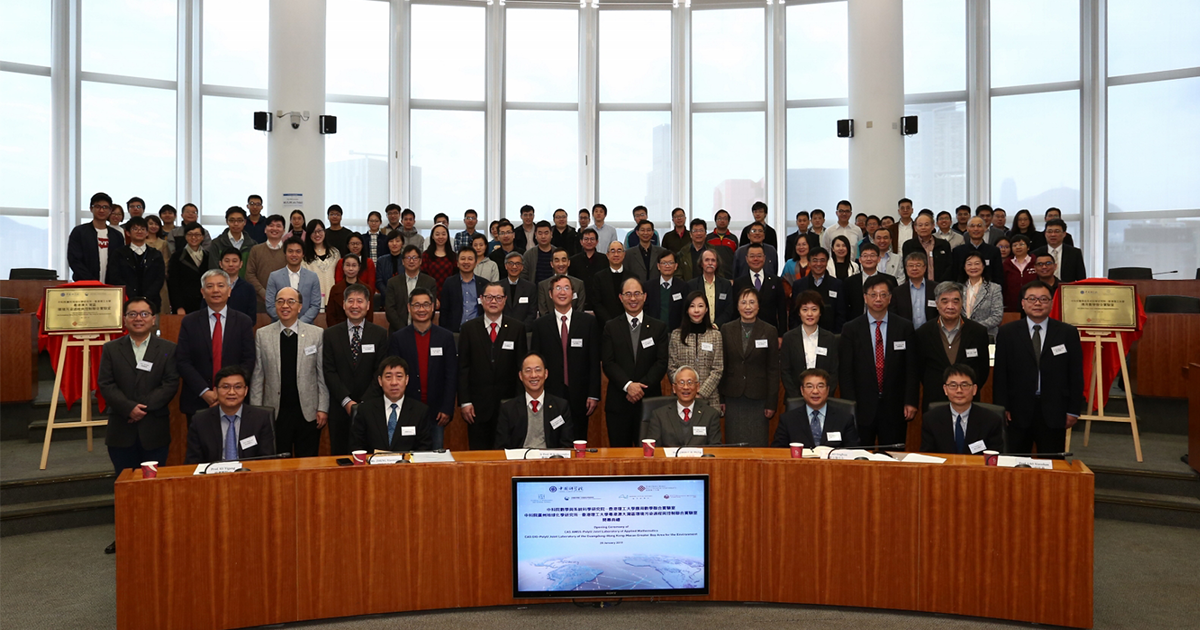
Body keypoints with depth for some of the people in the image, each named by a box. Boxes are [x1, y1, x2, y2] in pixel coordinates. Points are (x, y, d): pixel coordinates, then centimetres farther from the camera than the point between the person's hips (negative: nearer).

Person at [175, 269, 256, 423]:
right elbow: (183, 362, -2)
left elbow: (248, 361, -1)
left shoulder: (244, 322, 3)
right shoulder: (189, 322, 4)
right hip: (197, 401, 0)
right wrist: (204, 392, -12)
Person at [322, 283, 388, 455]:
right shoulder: (330, 334, 6)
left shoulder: (380, 334, 3)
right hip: (339, 407, 1)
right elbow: (329, 371, 0)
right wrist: (347, 401, -10)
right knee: (339, 453, 6)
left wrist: (363, 403, -11)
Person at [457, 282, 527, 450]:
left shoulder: (517, 328, 4)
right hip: (478, 405, 0)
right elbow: (462, 367, 2)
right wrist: (464, 401, -5)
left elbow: (522, 366, 3)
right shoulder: (469, 328, 4)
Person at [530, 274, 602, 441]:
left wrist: (594, 395, -4)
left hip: (579, 396, 0)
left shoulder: (589, 322, 3)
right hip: (550, 395, 0)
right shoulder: (540, 324, 5)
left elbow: (595, 361, 1)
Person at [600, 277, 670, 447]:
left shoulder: (658, 327, 8)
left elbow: (662, 363, -1)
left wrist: (642, 387, -12)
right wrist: (628, 385, -16)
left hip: (649, 401, 0)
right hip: (618, 402, 0)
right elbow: (608, 363, -2)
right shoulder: (611, 328, 7)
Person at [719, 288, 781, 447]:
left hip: (758, 399, -1)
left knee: (757, 444, 2)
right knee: (734, 444, 6)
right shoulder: (726, 330, 4)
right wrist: (719, 398, 2)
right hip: (733, 398, 1)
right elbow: (721, 366, 6)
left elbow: (773, 370, 0)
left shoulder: (770, 331, 0)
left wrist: (771, 403, -3)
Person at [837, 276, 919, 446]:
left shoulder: (905, 327, 5)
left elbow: (912, 368, 4)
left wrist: (911, 402, -3)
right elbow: (845, 371, 0)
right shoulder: (851, 329, 2)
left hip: (894, 407, 1)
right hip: (862, 407, -1)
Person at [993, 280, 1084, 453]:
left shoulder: (1068, 333, 5)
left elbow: (1076, 374, 4)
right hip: (1018, 411, 0)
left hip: (1054, 412, 0)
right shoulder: (1007, 333, 4)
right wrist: (1002, 408, -4)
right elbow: (1000, 375, 2)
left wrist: (1074, 410, 0)